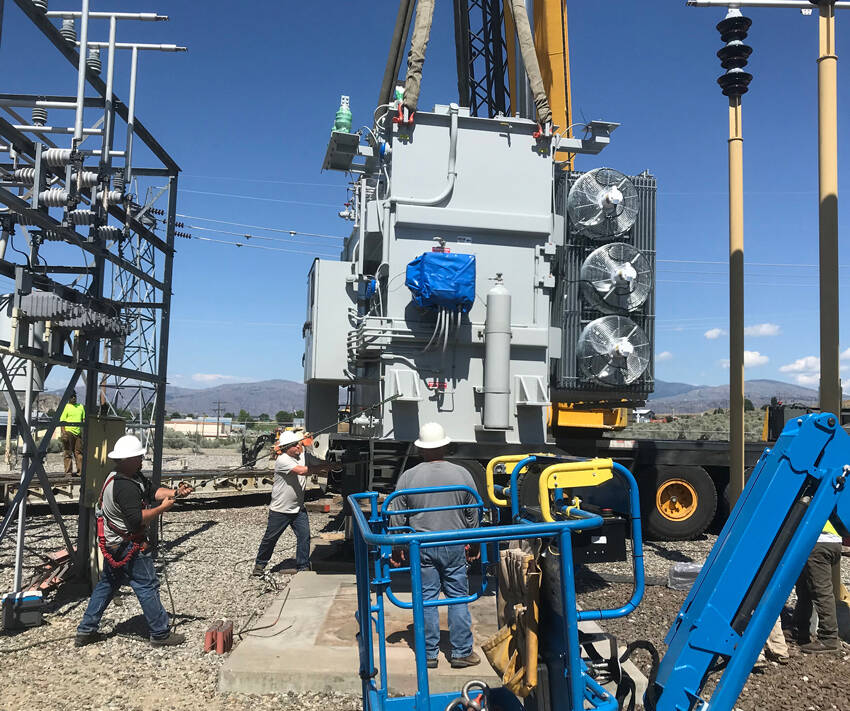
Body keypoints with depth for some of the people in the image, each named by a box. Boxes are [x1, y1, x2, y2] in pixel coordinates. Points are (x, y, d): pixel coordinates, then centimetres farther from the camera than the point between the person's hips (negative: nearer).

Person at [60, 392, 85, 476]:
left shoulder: (81, 407, 16)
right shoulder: (65, 407, -1)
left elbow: (84, 419, 20)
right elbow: (62, 421, -6)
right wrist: (63, 433, -15)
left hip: (78, 433, 5)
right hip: (69, 432, -5)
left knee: (79, 452, 5)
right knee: (68, 453, -1)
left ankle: (80, 471, 8)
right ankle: (68, 472, 3)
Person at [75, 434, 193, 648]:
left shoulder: (134, 476, 5)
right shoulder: (125, 487, -27)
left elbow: (152, 491, 8)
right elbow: (138, 519, -30)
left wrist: (175, 493, -6)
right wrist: (163, 508, -20)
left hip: (113, 544, 11)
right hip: (129, 547, -11)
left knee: (107, 584, 19)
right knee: (147, 586, 0)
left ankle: (85, 631, 26)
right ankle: (160, 634, 9)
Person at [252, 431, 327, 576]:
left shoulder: (302, 455, 3)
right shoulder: (283, 460, -20)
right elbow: (302, 471, -31)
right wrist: (324, 466, -30)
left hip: (298, 509, 6)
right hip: (280, 509, -5)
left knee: (304, 536, -4)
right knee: (270, 538, 8)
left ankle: (303, 566, 6)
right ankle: (260, 564, 27)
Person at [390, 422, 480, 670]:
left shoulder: (408, 477, -4)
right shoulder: (462, 474, -2)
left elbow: (395, 517, 0)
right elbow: (473, 515, 5)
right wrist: (474, 545, 16)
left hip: (421, 547, 0)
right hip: (454, 545, 0)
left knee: (426, 599, 7)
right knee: (458, 598, 9)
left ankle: (429, 654, 15)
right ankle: (461, 652, 14)